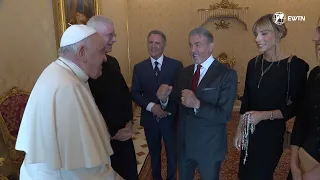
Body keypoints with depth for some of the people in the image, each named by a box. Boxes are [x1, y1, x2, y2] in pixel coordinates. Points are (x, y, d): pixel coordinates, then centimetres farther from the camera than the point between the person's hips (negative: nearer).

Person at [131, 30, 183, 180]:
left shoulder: (176, 65, -7)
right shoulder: (139, 67, -1)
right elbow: (135, 93, -3)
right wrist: (151, 106, -17)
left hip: (171, 118, -1)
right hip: (150, 118, 2)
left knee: (172, 152, 18)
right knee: (154, 153, 21)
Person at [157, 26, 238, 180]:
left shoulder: (227, 74, -15)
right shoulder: (184, 72, 2)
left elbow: (225, 115, -21)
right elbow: (175, 104, 0)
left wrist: (197, 104, -36)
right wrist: (164, 98, -21)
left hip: (209, 147, -4)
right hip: (184, 143, 5)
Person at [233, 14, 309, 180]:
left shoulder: (296, 66, -12)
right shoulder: (253, 64, 3)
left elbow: (295, 107, -9)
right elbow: (246, 100, 7)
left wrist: (265, 115, -21)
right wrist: (239, 129, 7)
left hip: (272, 133, -4)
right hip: (249, 133, 5)